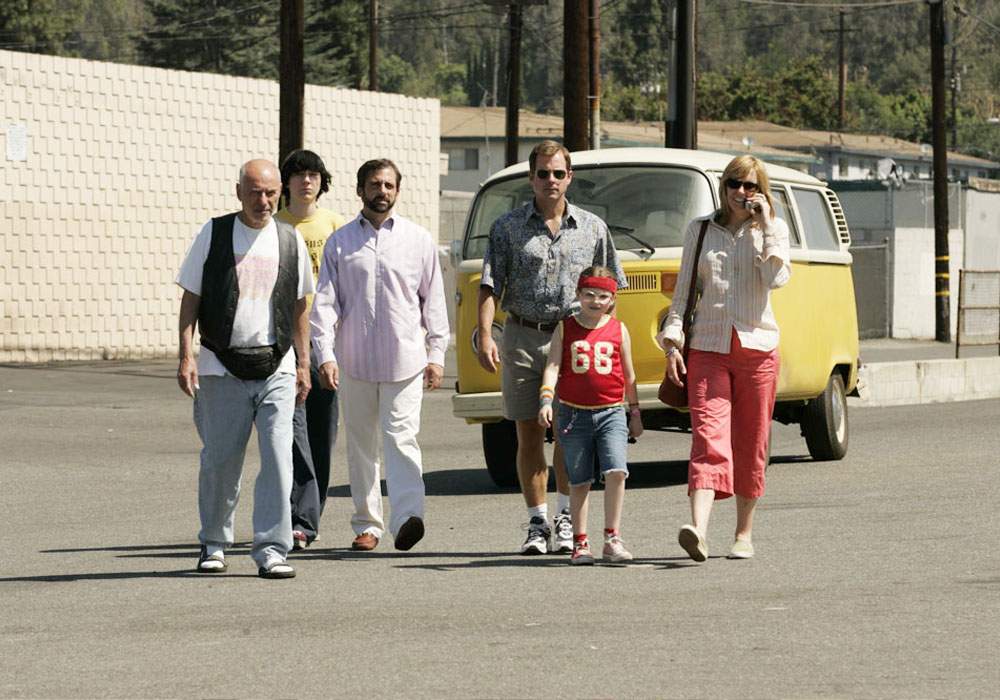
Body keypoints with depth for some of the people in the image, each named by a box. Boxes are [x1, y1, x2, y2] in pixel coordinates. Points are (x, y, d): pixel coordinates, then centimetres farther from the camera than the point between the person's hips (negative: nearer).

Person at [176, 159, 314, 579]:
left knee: (278, 458, -9)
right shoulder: (214, 235, 2)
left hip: (276, 368, 1)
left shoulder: (290, 240, 9)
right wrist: (186, 356, -8)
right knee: (220, 461, 4)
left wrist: (303, 363, 13)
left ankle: (271, 549, -8)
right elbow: (190, 299, 2)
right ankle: (214, 544, 21)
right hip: (222, 367, -1)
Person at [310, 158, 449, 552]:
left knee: (401, 439, -15)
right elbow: (325, 302, 3)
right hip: (354, 361, 2)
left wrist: (436, 354, 4)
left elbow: (433, 301, 10)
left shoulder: (418, 240, 8)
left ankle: (406, 516, -26)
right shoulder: (340, 243, 8)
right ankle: (367, 524, 15)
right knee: (361, 445, 8)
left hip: (405, 360, -2)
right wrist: (325, 355, -7)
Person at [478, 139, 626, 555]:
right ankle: (538, 523, 9)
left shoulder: (592, 229, 9)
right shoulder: (509, 228, 6)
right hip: (523, 338, 0)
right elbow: (490, 286, -1)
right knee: (529, 433, 3)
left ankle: (566, 518, 2)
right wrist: (485, 335, -14)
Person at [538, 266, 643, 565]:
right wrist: (546, 398, -20)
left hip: (611, 413, 0)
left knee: (616, 472, -16)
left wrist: (635, 412, 18)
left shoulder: (618, 330, 6)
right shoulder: (565, 329, 4)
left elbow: (628, 374, 14)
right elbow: (553, 365, -5)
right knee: (579, 482, 5)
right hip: (573, 413, 0)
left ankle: (612, 539, -9)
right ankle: (580, 543, 15)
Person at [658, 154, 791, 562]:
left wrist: (766, 224, -9)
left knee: (750, 442, 6)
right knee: (708, 436, -15)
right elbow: (684, 288, 12)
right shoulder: (700, 230, 10)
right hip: (708, 345, 0)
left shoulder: (773, 230, 7)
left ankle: (744, 533, 18)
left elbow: (777, 279, -11)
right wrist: (672, 341, 3)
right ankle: (698, 529, -31)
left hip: (757, 345, 0)